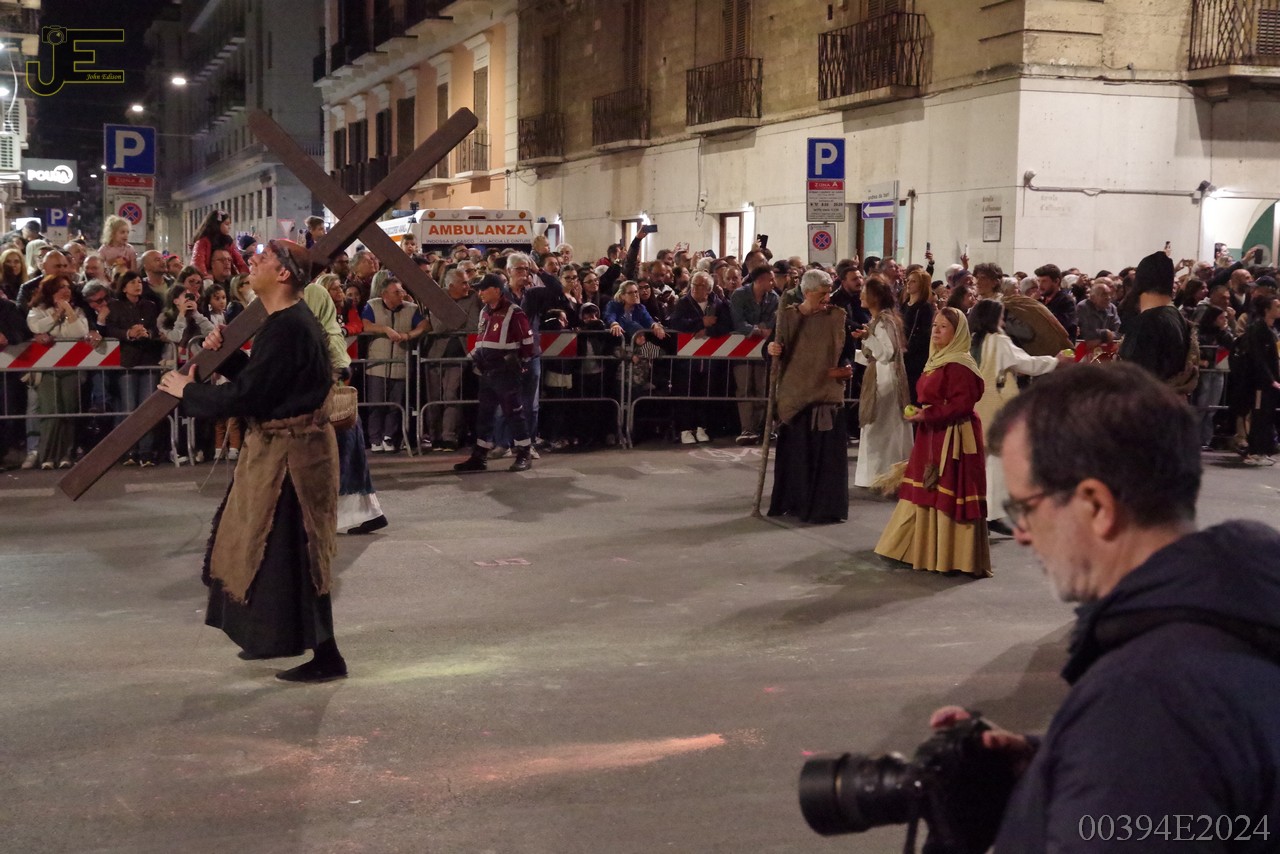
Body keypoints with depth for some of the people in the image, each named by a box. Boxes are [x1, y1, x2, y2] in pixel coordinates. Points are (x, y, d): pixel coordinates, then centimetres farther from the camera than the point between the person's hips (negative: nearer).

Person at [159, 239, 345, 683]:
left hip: (291, 450, -11)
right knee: (268, 545, 20)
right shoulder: (287, 321, 10)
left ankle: (325, 657, 4)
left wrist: (188, 391, -9)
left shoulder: (288, 328, -23)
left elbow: (245, 395, -23)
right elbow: (258, 378, 17)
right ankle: (281, 634, 34)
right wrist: (224, 354, 3)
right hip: (279, 444, 11)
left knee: (291, 553, -4)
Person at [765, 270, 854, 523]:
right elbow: (779, 349, 4)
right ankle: (794, 500, 13)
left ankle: (825, 504, 6)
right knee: (794, 450, 4)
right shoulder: (787, 315, 1)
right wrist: (773, 348, -18)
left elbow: (847, 350, 5)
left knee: (826, 450, -2)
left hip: (827, 391, 0)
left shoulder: (837, 316, 2)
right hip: (795, 391, 0)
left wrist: (847, 368, -15)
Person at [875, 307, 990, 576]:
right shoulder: (937, 361, 16)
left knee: (948, 495, -6)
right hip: (932, 436, 10)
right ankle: (930, 551, 21)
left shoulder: (960, 365, -15)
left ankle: (953, 557, 1)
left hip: (953, 439, -10)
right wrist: (920, 415, 10)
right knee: (928, 493, 13)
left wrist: (927, 415, -21)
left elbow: (961, 404, -21)